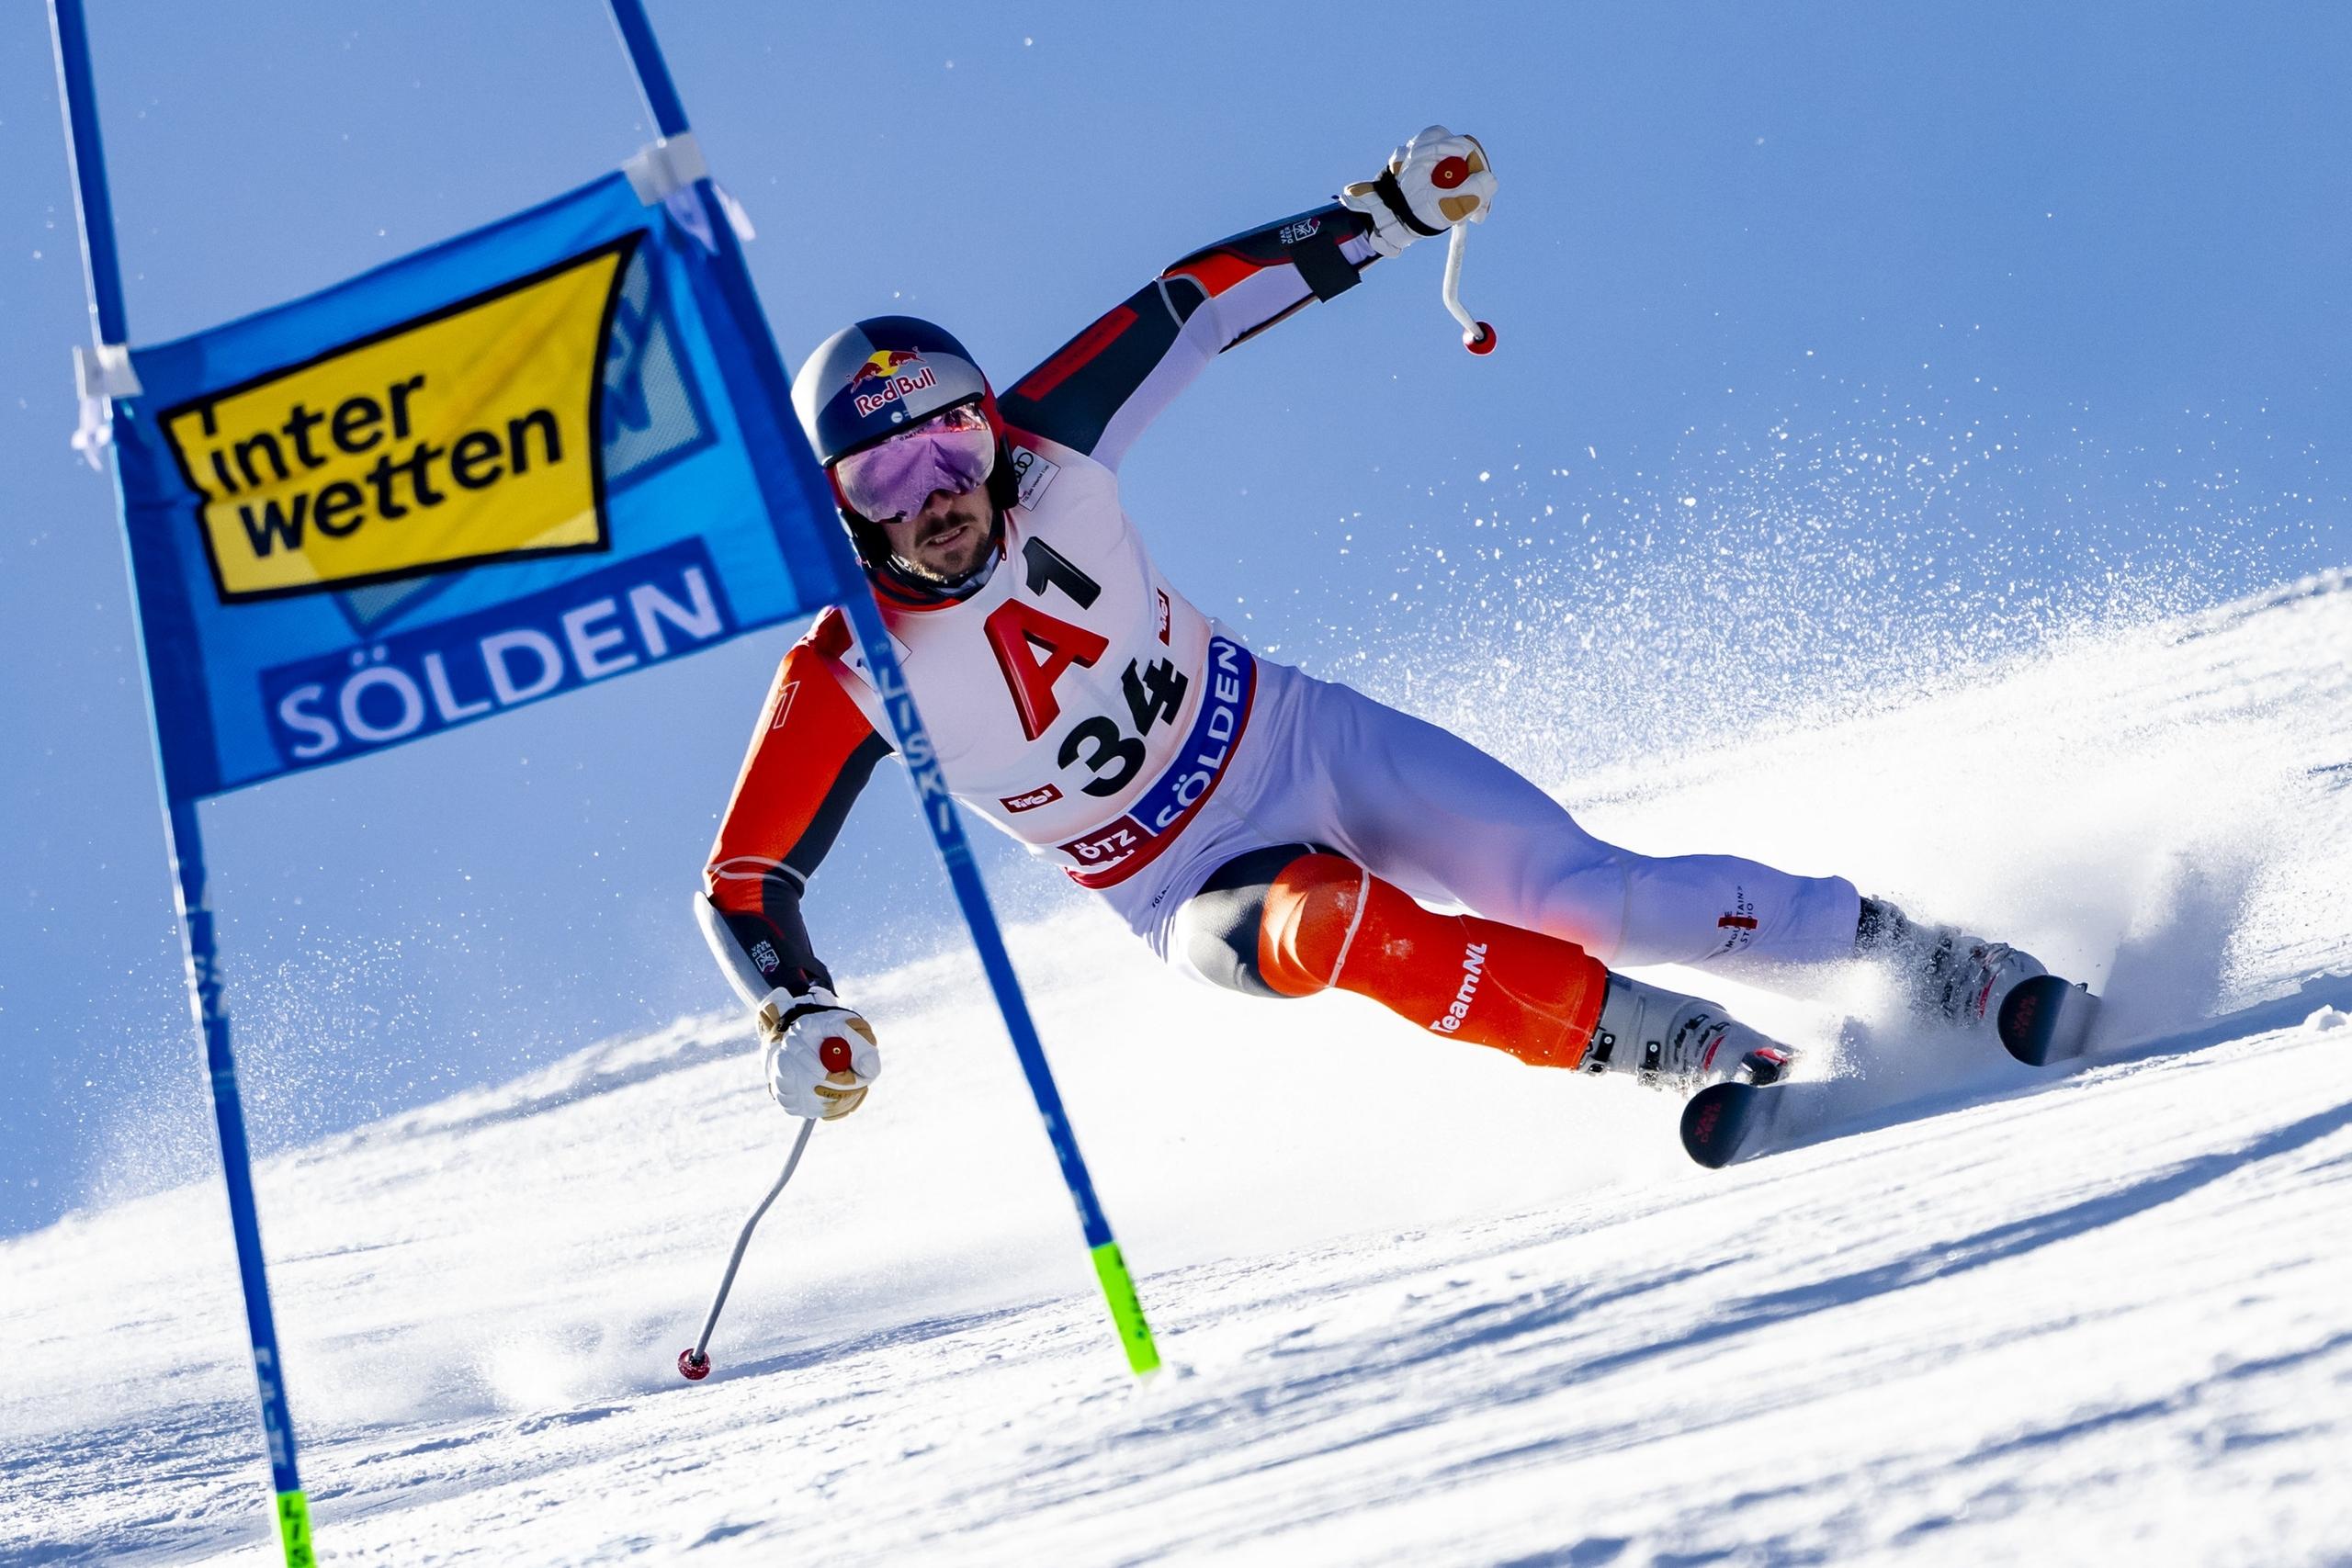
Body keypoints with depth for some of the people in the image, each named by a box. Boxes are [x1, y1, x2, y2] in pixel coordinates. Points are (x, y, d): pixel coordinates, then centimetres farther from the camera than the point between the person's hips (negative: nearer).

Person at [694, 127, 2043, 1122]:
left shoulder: (1043, 460, -17)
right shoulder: (846, 676, -20)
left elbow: (1187, 308, -5)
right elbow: (743, 884, -12)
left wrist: (1388, 215, -9)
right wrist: (799, 1016, -29)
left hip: (1302, 741, 2)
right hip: (1203, 888, -2)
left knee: (1587, 895, -15)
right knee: (1318, 924, -37)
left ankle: (1911, 953, -1)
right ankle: (1677, 1049, -28)